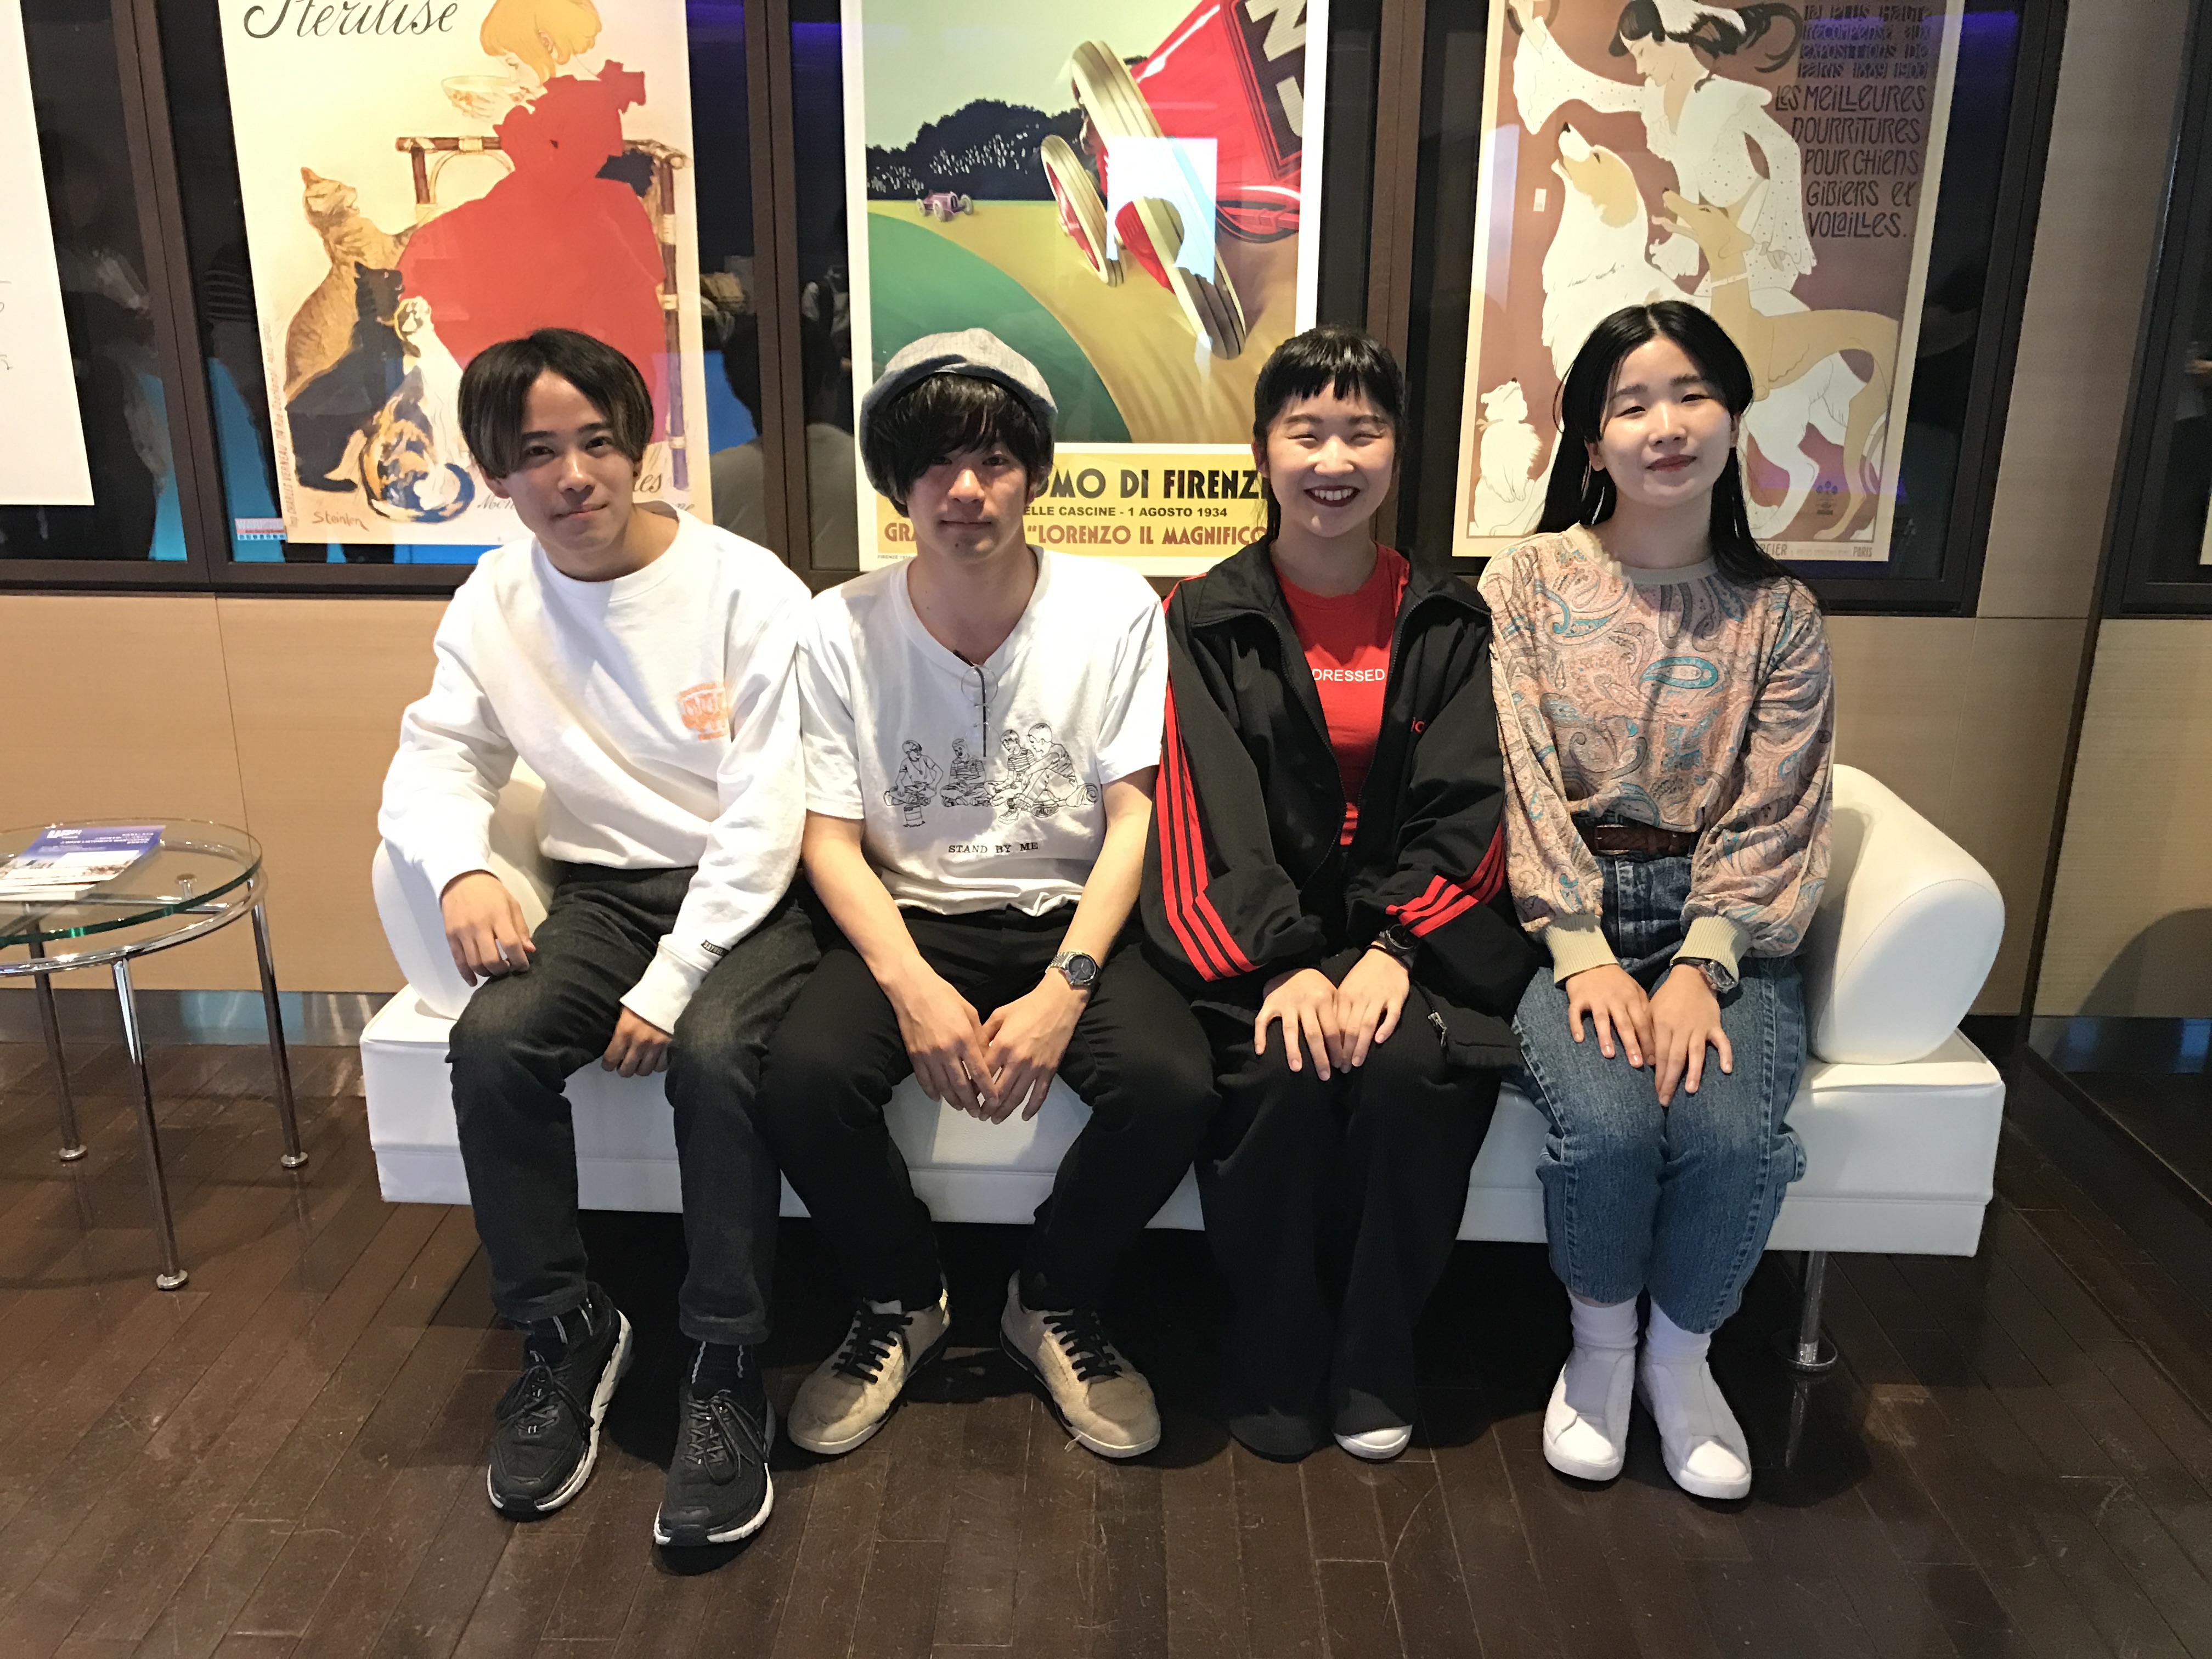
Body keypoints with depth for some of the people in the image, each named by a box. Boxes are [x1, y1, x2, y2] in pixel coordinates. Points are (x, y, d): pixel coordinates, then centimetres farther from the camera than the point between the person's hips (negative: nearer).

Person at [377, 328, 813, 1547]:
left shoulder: (748, 588, -13)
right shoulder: (495, 601, 3)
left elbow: (768, 815, -16)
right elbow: (436, 757, 5)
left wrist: (668, 986, -21)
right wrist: (459, 865, -19)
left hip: (744, 890, -4)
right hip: (601, 887, 4)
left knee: (714, 1052, -32)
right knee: (491, 1044, -23)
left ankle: (724, 1367, -14)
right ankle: (564, 1333, -1)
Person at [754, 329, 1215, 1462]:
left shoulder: (1115, 608, -4)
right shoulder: (842, 628, -2)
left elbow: (1134, 820, -6)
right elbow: (831, 842, -4)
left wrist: (1065, 988, -20)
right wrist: (913, 986, -21)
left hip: (1070, 915, 0)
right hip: (906, 919, 1)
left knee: (1172, 1084, -28)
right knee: (802, 1079, -28)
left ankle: (1054, 1300, 5)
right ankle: (900, 1301, 5)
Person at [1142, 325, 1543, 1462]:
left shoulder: (1448, 623, 9)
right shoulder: (1209, 620, 5)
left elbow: (1460, 815, -1)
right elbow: (1211, 820, -6)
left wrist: (1389, 953, -17)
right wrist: (1288, 963, -21)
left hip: (1411, 928, 1)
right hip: (1254, 935, -1)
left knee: (1412, 1068, -28)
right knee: (1282, 1075, -29)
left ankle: (1373, 1358, -3)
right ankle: (1275, 1360, -3)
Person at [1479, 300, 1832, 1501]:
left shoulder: (1777, 613, 6)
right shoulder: (1526, 583, 2)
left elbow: (1772, 815, -1)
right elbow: (1522, 781, -6)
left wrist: (1701, 966, -16)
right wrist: (1580, 952, -16)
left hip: (1721, 923, 2)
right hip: (1559, 912, -1)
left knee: (1734, 1131, -24)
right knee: (1608, 1120, -26)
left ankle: (1680, 1355, 8)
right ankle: (1600, 1345, 6)